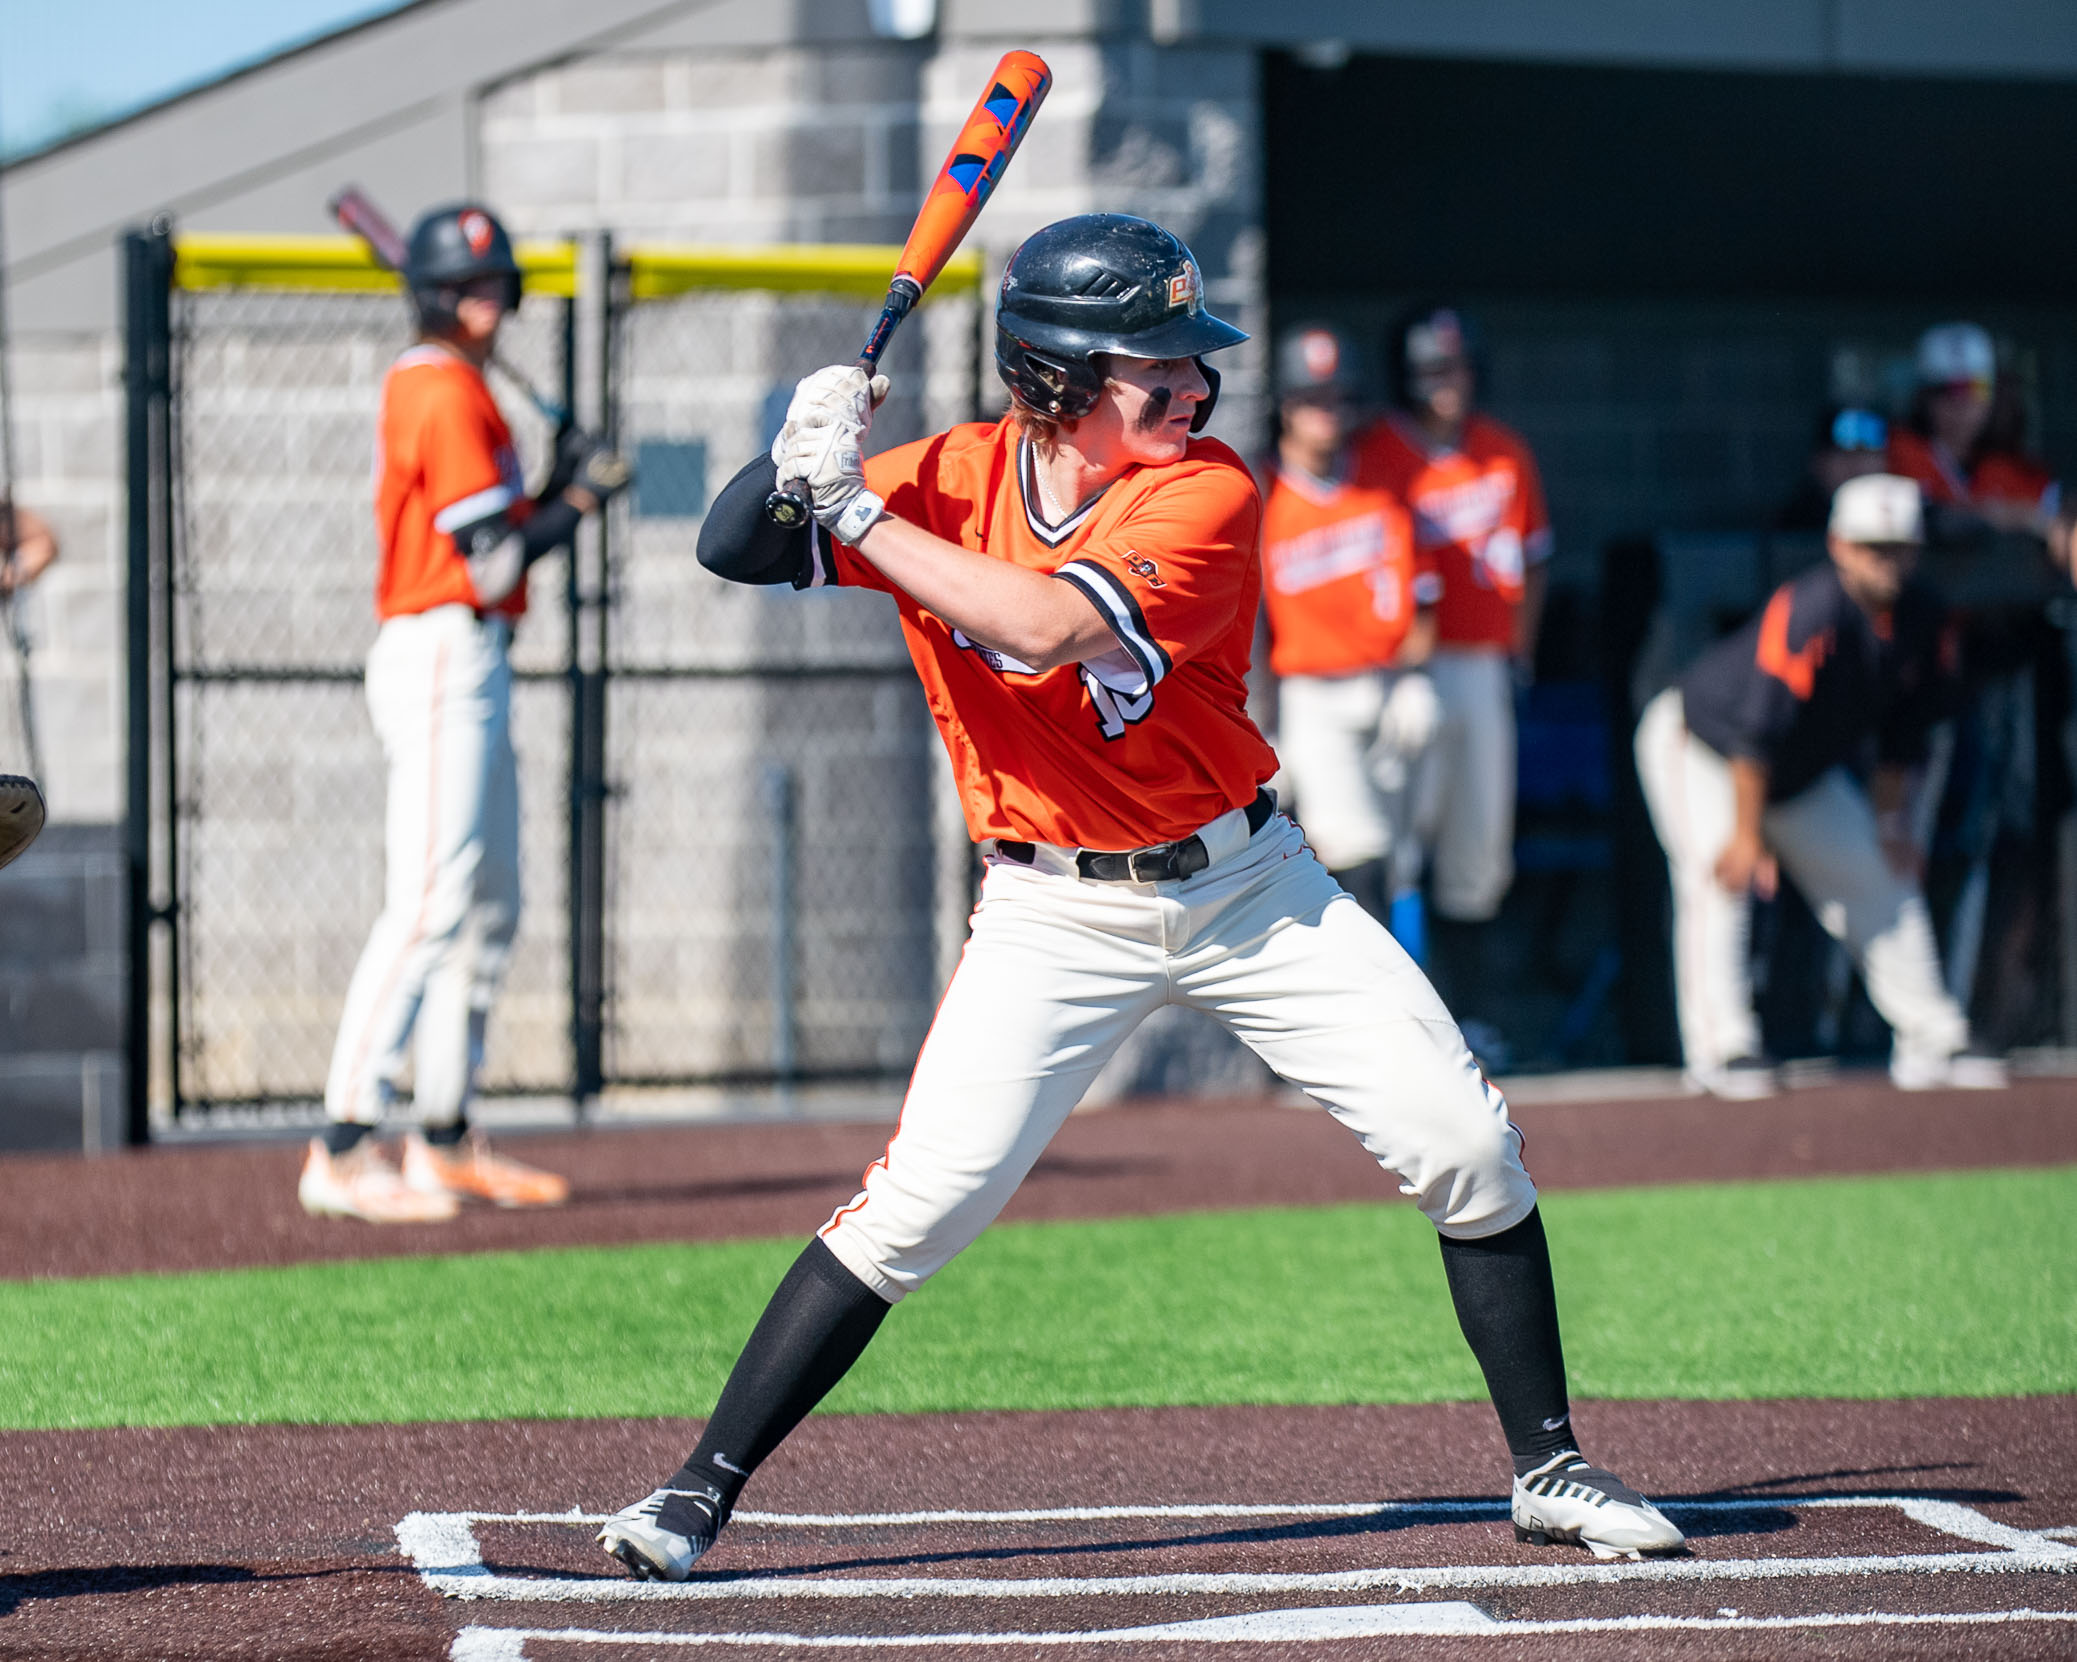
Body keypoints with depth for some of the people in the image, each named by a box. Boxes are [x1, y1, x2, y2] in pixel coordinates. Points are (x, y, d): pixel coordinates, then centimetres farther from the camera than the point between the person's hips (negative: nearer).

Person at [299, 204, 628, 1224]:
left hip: (470, 665, 11)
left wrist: (558, 490, 9)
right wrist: (580, 502, -4)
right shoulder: (446, 394, -13)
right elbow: (493, 564, -17)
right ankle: (343, 1152, -20)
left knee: (489, 907, 15)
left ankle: (446, 1141, 21)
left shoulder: (429, 386, 18)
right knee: (430, 903, -16)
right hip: (445, 655, -11)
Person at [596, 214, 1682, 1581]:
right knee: (920, 1202, -12)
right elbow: (737, 550, -8)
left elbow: (1048, 627, -31)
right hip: (1057, 916, 0)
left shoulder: (1206, 493, -16)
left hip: (1248, 887, 0)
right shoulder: (951, 480, -7)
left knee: (1468, 1149, -5)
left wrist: (858, 508, -30)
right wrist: (801, 451, -28)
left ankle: (1550, 1469, 11)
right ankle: (701, 1493, -3)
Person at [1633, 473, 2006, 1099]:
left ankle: (1932, 1042, 11)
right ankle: (1723, 1048, -29)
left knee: (1880, 879, 5)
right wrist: (1746, 835, -36)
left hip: (1805, 774, 7)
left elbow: (1903, 734, 2)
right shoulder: (1809, 612, -34)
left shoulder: (1923, 621, -11)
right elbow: (1758, 730, -36)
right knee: (1720, 882, -25)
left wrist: (1890, 822, 1)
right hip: (1700, 748, -7)